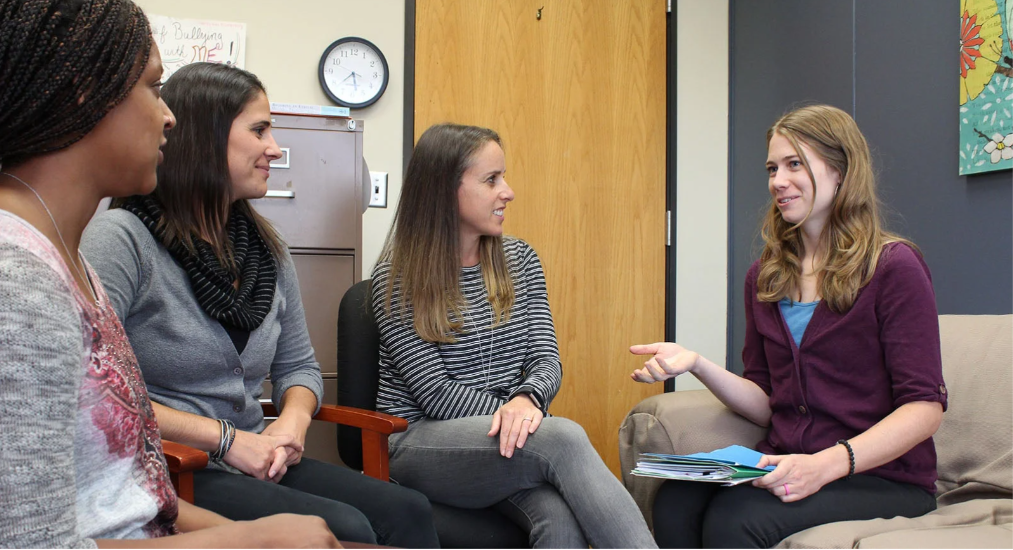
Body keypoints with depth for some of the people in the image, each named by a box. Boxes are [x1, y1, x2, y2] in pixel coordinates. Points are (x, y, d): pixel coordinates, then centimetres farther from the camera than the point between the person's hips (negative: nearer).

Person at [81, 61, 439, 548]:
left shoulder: (265, 249, 13)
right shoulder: (123, 238, -10)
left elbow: (299, 365, 22)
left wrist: (293, 420, -2)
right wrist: (226, 438, -17)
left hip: (257, 466, 7)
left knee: (407, 511, -16)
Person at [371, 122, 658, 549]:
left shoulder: (520, 261, 12)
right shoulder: (396, 279, -3)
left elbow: (546, 359, 4)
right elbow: (436, 394, -9)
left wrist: (526, 400, -19)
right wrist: (511, 416, -17)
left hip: (505, 439, 4)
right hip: (421, 441, -4)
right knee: (563, 437, -33)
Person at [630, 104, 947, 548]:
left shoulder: (893, 266, -4)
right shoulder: (765, 277, 13)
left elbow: (925, 407, -10)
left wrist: (825, 464, -23)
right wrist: (697, 365, -5)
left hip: (882, 477, -4)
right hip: (784, 468, 5)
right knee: (674, 504, -27)